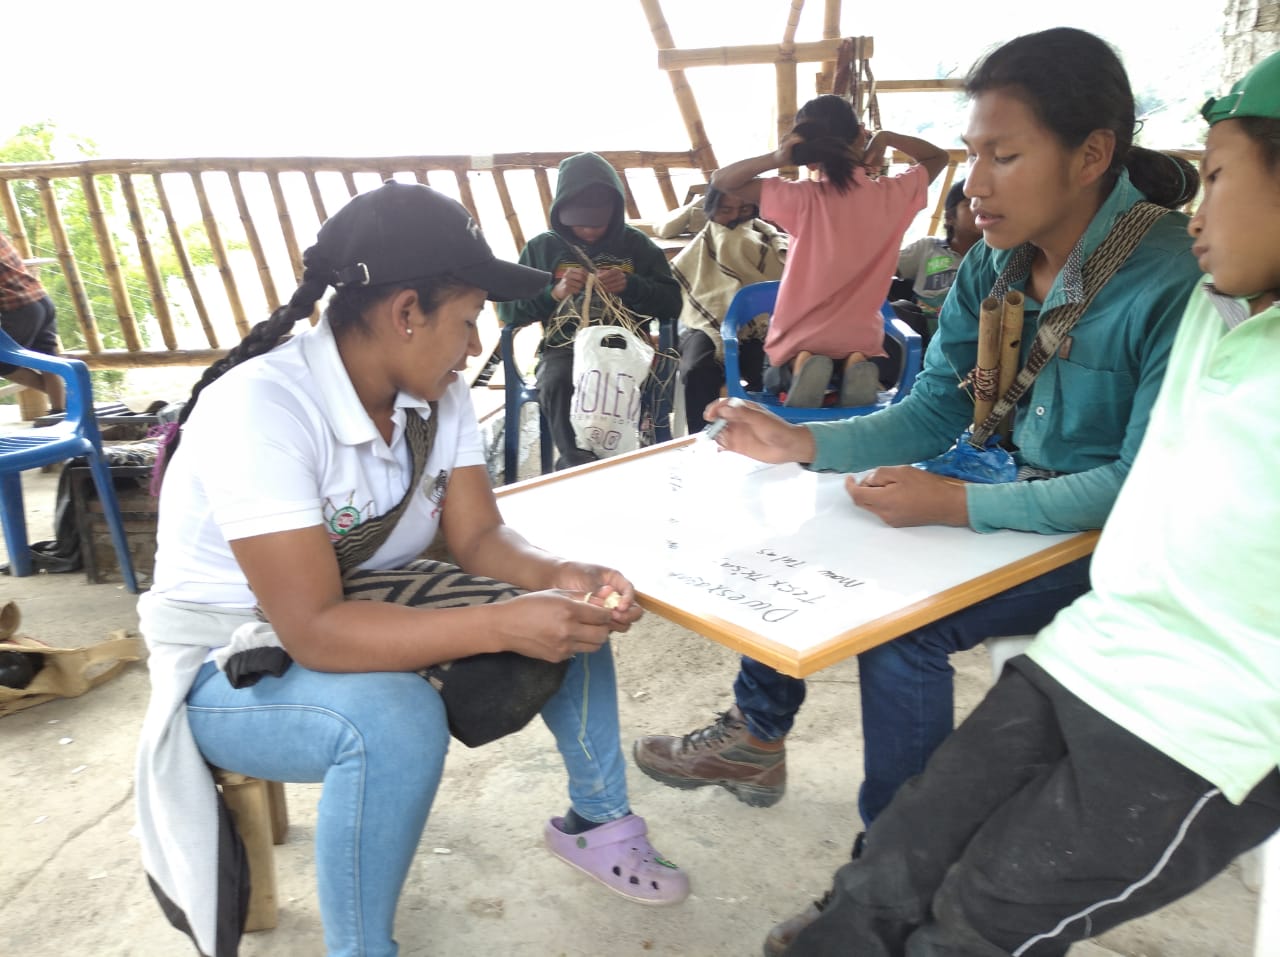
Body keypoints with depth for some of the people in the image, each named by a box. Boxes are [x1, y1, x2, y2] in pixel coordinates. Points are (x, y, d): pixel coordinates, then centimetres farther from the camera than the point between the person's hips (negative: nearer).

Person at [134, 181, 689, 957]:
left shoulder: (438, 396, -8)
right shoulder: (259, 408, -31)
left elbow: (480, 537, -7)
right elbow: (314, 630, -35)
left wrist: (559, 576, -27)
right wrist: (503, 623, -41)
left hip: (368, 603, 7)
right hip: (231, 664, -7)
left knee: (574, 608, -2)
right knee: (396, 720, -37)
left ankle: (598, 822, 17)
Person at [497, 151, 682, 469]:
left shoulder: (636, 244, 12)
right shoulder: (542, 247, 11)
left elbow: (672, 303, 7)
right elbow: (508, 309, 6)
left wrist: (631, 286, -11)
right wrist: (553, 292, -10)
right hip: (564, 349, 0)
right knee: (557, 384, -36)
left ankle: (574, 464, -21)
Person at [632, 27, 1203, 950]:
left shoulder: (1173, 281, -25)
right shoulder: (991, 266, -4)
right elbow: (933, 409, 0)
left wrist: (954, 503, -34)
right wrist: (804, 443, -15)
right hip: (1012, 491, 7)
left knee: (900, 626, -27)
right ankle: (757, 737, 17)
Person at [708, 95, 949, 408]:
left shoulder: (802, 199, -15)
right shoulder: (892, 195, -6)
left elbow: (720, 180, -7)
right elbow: (938, 157, 16)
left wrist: (777, 157, -19)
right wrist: (886, 138, 3)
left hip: (797, 340, -1)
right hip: (861, 340, 2)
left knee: (775, 383, 29)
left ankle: (796, 369, -8)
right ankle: (857, 366, -4)